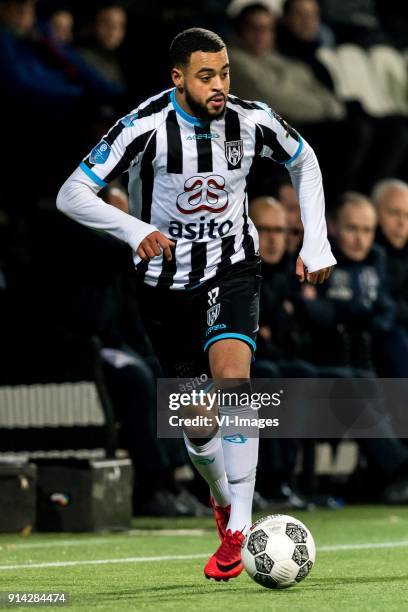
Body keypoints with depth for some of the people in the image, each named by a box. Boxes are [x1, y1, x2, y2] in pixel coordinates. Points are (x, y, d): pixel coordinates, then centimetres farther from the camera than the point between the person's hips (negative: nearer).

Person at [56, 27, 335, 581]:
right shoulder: (145, 128, -21)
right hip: (167, 281, 0)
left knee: (233, 378, -26)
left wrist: (317, 244, 3)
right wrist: (134, 229, -37)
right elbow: (72, 194, -21)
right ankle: (222, 499, 40)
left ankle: (238, 530, -23)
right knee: (198, 423, 6)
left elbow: (304, 162, 10)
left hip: (233, 270, 0)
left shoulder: (252, 121, -12)